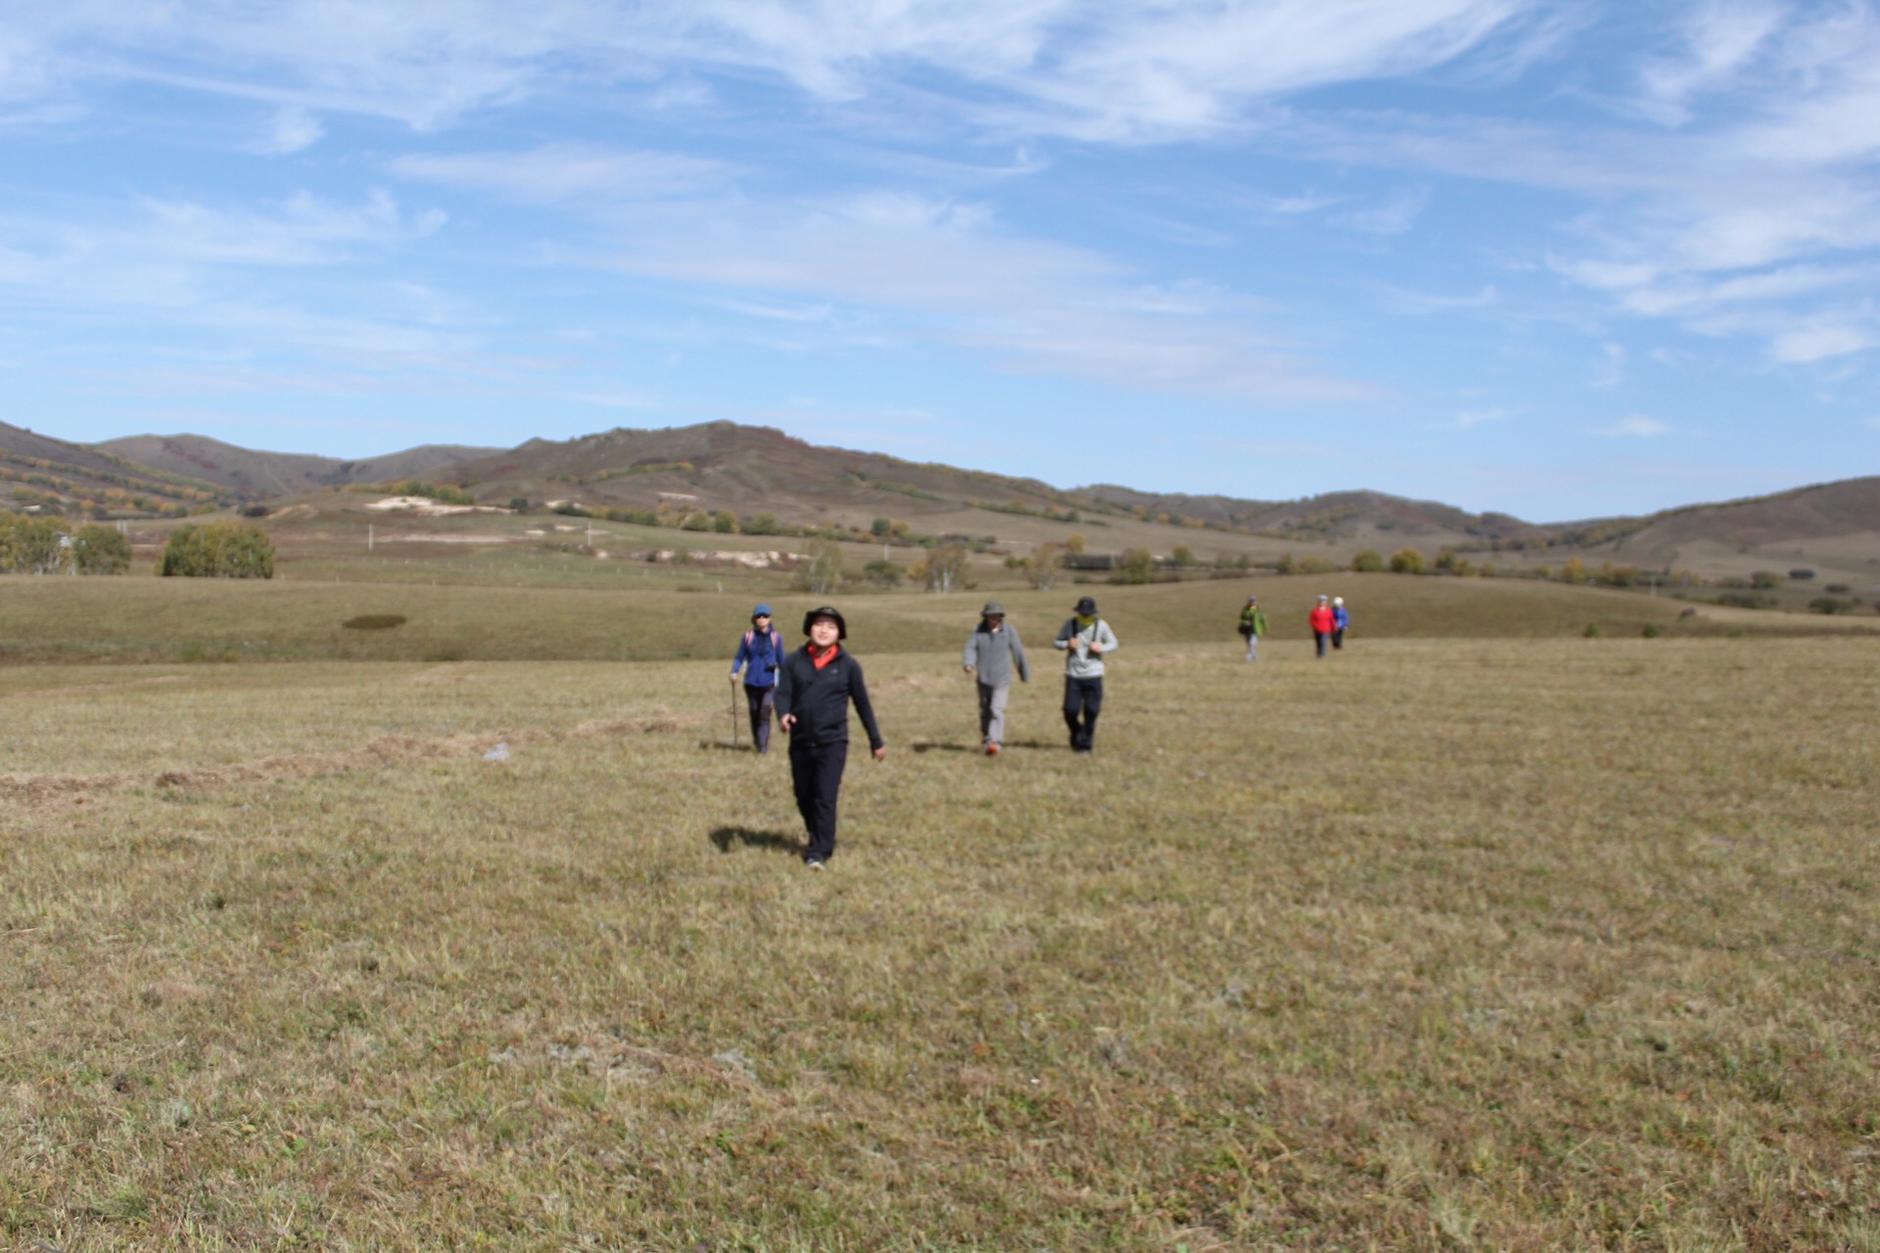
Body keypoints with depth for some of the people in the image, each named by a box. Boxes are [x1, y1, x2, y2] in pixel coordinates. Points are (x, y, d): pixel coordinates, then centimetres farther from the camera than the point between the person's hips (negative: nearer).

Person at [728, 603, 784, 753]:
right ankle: (757, 742, 30)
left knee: (765, 713, -16)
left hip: (769, 683, -2)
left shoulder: (776, 637, 1)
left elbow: (781, 661, 9)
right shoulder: (748, 637, 3)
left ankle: (763, 745, -16)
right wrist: (734, 672, -10)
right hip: (751, 683, 2)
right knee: (754, 713, 11)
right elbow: (739, 657, 7)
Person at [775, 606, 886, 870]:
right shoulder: (794, 661, 3)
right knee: (804, 798, 13)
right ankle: (819, 840, 34)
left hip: (832, 742, -3)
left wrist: (876, 741, 11)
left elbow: (862, 703, 6)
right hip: (800, 741, 3)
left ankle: (819, 852, -1)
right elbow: (783, 692, -4)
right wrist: (783, 715, -27)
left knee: (825, 798, -9)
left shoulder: (848, 665, 0)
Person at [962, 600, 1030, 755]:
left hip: (1002, 680, -3)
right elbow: (970, 649, -13)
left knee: (997, 710, -16)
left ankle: (995, 743, -23)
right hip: (983, 679, 3)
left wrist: (1025, 674, 11)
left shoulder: (1009, 631, -5)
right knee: (985, 712, 14)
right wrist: (968, 664, -35)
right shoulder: (978, 631, -3)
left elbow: (1018, 653, 2)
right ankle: (986, 740, 34)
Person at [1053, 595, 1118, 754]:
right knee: (1070, 711, -4)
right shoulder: (1070, 624, -2)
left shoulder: (1101, 625, -3)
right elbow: (1055, 642, 6)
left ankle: (1085, 744, 15)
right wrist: (1066, 644, -16)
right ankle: (1076, 734, 26)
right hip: (1073, 675, 0)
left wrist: (1101, 648, -14)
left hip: (1093, 675, 0)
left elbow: (1113, 644, 7)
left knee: (1091, 711, -1)